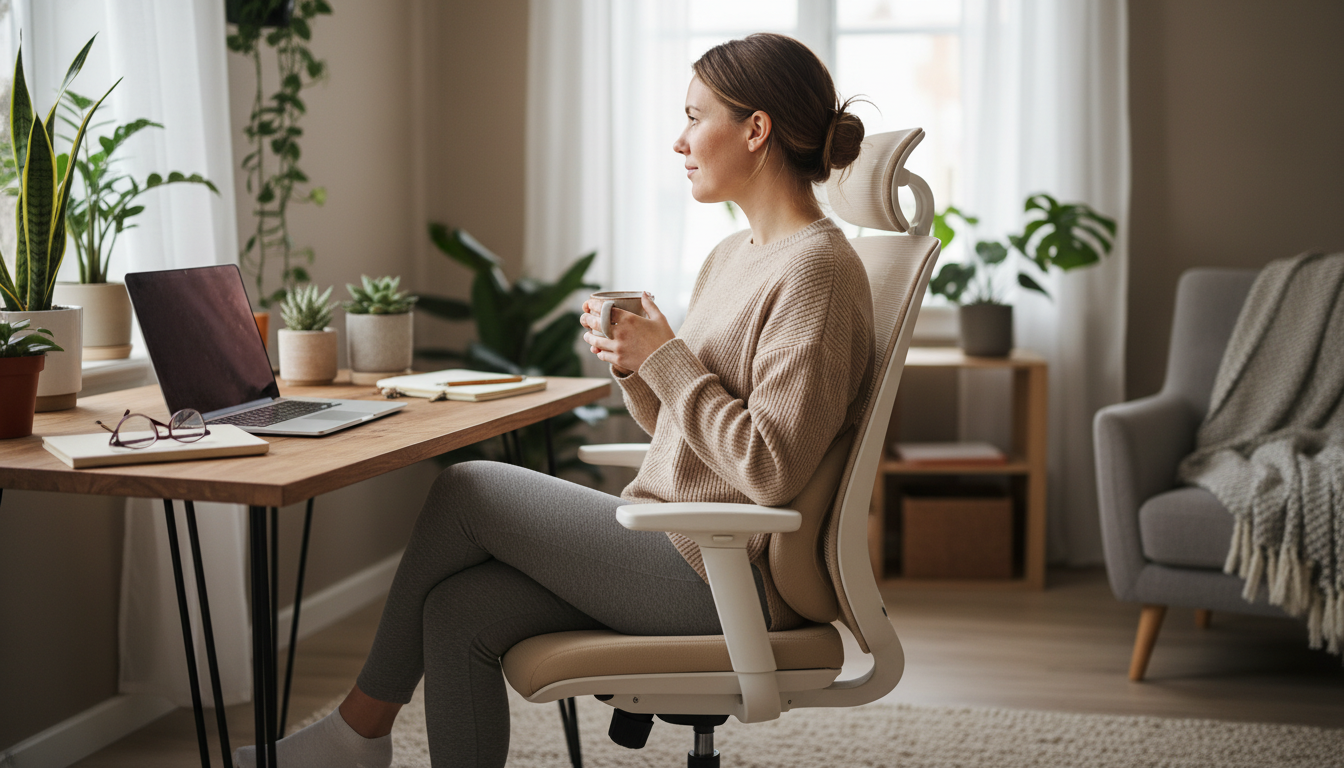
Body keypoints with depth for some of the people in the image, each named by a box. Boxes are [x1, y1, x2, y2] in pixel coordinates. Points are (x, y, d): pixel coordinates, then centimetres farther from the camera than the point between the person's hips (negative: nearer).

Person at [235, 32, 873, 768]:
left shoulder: (817, 269, -15)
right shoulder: (732, 256, 15)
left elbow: (771, 469, -23)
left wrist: (666, 356, -16)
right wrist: (635, 366, 0)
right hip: (678, 547, 9)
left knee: (466, 490, -5)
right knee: (460, 610, -7)